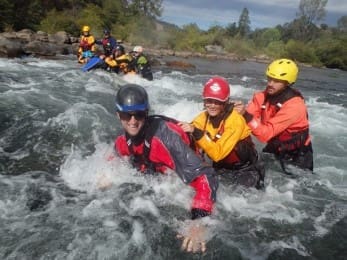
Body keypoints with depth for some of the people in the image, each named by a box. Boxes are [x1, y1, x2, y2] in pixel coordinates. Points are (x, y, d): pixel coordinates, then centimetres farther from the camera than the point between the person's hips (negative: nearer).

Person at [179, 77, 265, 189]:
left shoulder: (235, 121, -23)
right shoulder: (203, 117, -6)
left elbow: (217, 153, -30)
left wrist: (197, 133, -39)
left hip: (244, 170, -4)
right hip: (221, 168, 4)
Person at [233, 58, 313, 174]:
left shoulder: (294, 105, -28)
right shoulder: (263, 96, -9)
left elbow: (266, 133, -35)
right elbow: (246, 119, -16)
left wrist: (246, 115, -45)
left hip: (296, 156, -5)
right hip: (274, 149, 5)